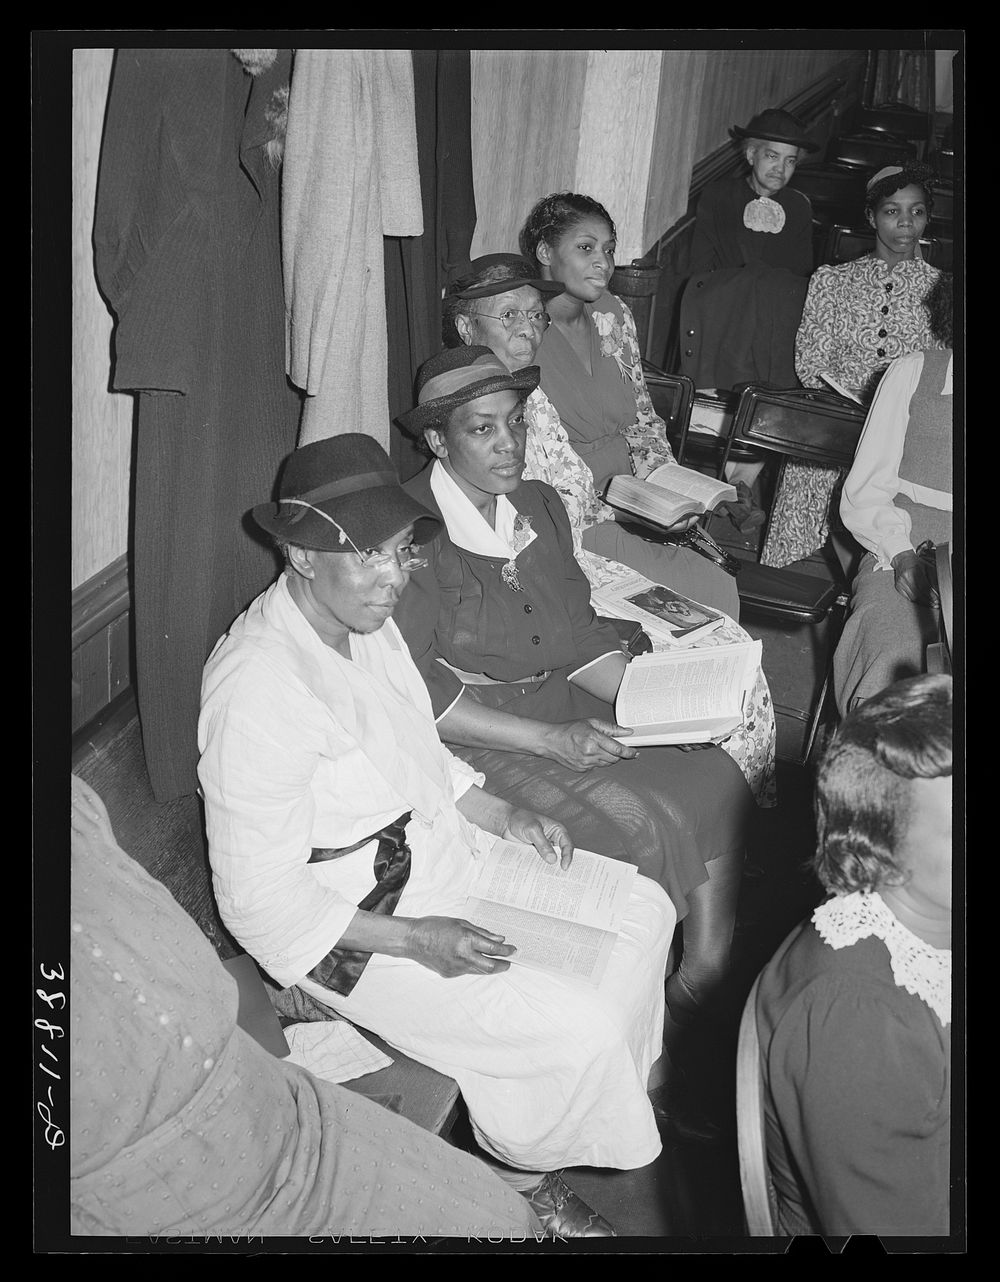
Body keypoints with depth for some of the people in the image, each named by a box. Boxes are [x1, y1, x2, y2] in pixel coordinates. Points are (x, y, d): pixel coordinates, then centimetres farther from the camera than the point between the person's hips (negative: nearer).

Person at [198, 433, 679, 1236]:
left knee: (643, 912, 7)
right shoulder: (258, 689, -29)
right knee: (577, 1030, -15)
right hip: (348, 927, -9)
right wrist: (415, 939, -25)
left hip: (436, 849, 9)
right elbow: (261, 901, -23)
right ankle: (526, 1175, 16)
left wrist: (506, 818, -1)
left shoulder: (365, 619, -2)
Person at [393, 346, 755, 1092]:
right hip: (471, 741, -7)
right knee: (640, 826, -23)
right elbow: (416, 695, -17)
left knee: (718, 784, -12)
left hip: (562, 708, 7)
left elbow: (579, 634, 12)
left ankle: (702, 992, -3)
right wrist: (549, 740, -21)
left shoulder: (540, 506, 9)